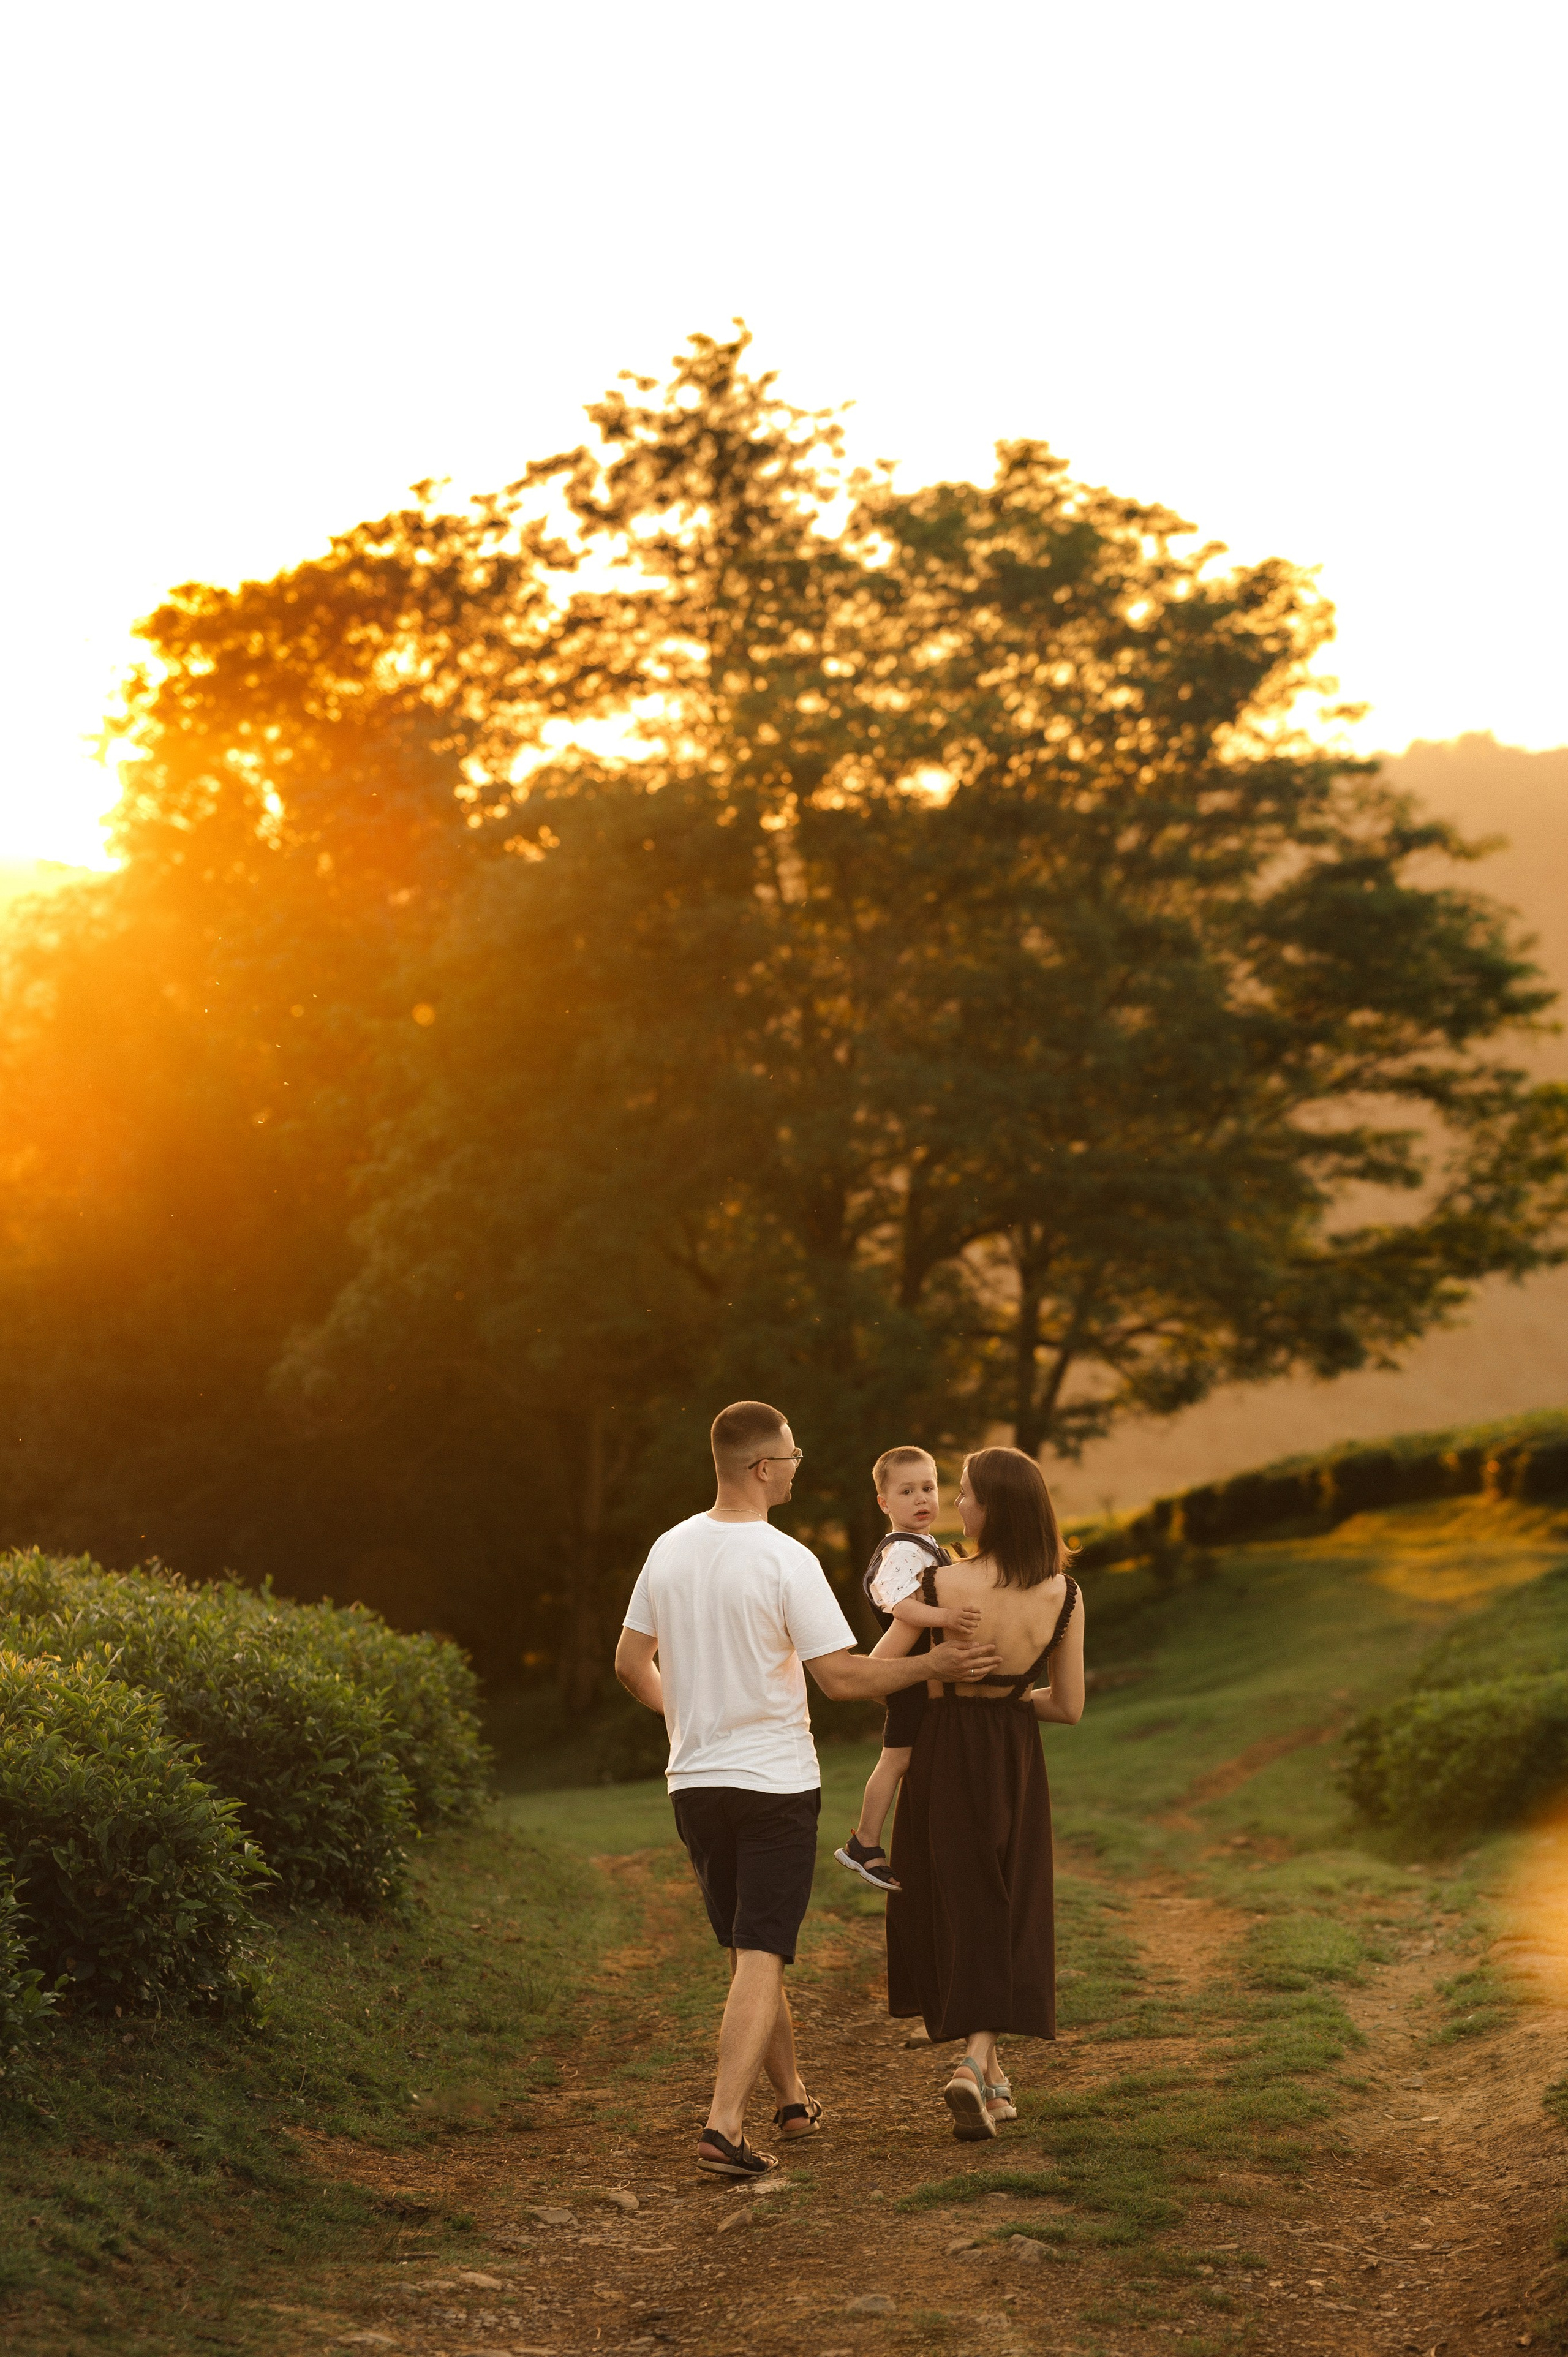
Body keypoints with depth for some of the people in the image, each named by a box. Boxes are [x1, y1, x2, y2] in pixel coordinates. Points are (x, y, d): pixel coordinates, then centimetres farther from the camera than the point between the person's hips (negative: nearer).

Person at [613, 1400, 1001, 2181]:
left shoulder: (668, 1551, 2)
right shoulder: (786, 1561, -16)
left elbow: (630, 1664, 11)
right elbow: (843, 1679, -16)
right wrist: (930, 1665, -5)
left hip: (694, 1783, 6)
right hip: (775, 1783, -6)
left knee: (747, 1950, 18)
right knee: (761, 1956, -4)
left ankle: (792, 2100, 30)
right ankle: (724, 2125, -14)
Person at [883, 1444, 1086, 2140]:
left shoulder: (941, 1585, -18)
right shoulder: (1063, 1596, -10)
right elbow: (1069, 1707, -2)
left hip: (946, 1752, -1)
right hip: (1017, 1761, 2)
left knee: (951, 1905, 14)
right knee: (1004, 1913, 10)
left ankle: (986, 2070, 21)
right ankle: (977, 2061, -9)